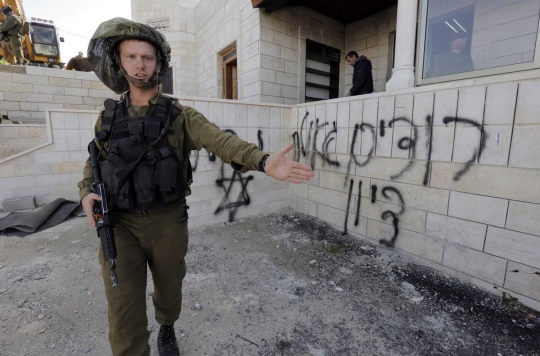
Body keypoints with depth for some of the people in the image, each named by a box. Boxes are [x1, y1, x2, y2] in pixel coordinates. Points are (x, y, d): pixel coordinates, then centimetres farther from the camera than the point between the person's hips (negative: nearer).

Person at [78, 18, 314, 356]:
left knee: (169, 290, 20)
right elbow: (94, 161, 16)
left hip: (168, 221, -1)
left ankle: (167, 329, 53)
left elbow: (220, 140, -22)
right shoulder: (109, 116, 5)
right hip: (121, 225, 2)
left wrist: (264, 161, -40)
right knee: (124, 311, 1)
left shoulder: (181, 115, -5)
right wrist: (87, 193, -6)